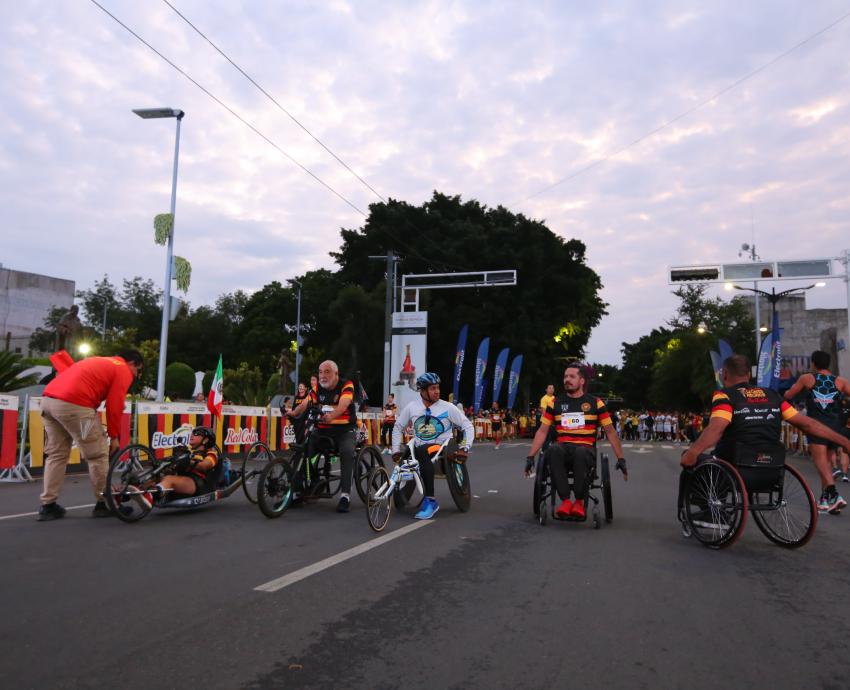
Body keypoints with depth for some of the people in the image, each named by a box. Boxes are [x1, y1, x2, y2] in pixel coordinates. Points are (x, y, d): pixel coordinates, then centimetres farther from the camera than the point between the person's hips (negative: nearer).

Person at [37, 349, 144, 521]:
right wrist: (114, 436, 6)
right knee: (98, 455, 4)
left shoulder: (100, 362, 32)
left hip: (48, 399, 9)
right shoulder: (123, 370, 7)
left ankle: (48, 506, 18)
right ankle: (103, 504, 12)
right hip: (73, 404, -9)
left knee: (56, 454, 18)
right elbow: (114, 406, -2)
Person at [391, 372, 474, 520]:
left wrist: (465, 447, -11)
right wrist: (396, 450, 10)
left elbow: (468, 426, 1)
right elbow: (398, 427, 17)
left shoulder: (447, 407, -2)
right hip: (420, 450, 2)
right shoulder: (411, 407, 5)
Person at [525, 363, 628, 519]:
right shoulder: (555, 402, 11)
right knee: (553, 450, -35)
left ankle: (580, 501, -19)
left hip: (586, 449, -1)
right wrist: (531, 456, 4)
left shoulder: (595, 403, 7)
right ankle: (565, 500, -27)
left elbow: (610, 432, 11)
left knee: (580, 453, -38)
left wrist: (621, 459, 7)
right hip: (563, 447, 2)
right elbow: (542, 431, 11)